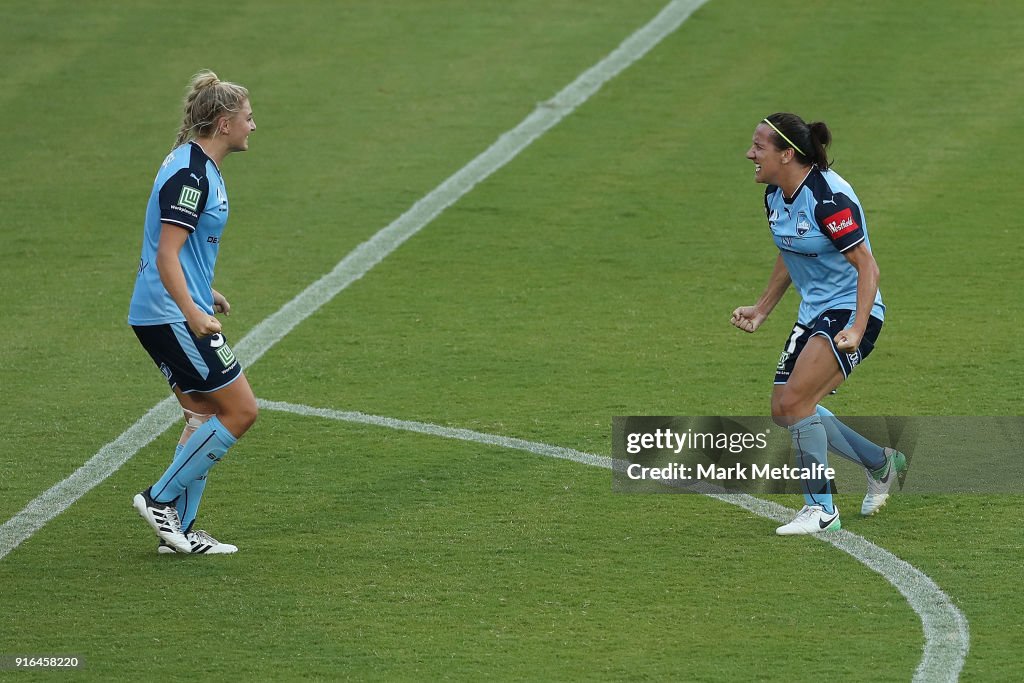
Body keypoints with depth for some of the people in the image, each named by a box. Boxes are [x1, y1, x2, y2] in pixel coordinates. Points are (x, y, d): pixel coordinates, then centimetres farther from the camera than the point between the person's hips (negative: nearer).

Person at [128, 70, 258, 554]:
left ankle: (178, 529, 14)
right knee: (240, 410, -6)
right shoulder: (190, 175, -18)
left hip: (167, 315, 10)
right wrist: (194, 315, -29)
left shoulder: (198, 167, 13)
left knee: (205, 415, 13)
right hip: (172, 316, -10)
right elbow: (166, 255, -23)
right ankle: (161, 499, -1)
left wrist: (204, 292, 34)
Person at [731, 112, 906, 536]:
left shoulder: (828, 198, -24)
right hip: (813, 312, 10)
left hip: (851, 310, -9)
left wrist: (856, 331, -32)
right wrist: (761, 310, 17)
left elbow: (867, 266, -24)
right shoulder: (775, 196, 3)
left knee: (795, 400, -20)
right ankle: (881, 464, 26)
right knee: (784, 411, 7)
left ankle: (821, 509, -8)